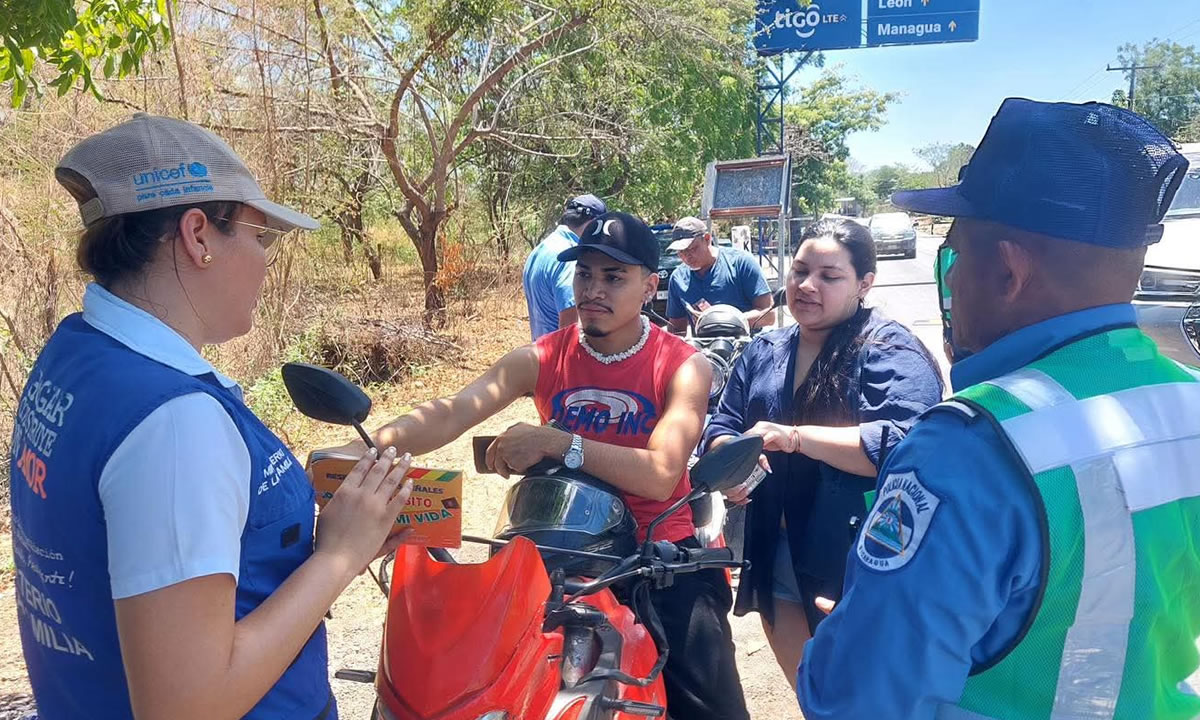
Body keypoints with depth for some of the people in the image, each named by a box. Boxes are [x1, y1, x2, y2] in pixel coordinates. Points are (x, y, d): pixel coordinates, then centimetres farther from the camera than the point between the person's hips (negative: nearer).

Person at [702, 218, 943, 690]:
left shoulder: (890, 350, -12)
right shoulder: (763, 352, 9)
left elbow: (904, 443, -26)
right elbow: (721, 428, 9)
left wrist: (795, 436, -29)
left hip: (860, 567, -6)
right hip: (776, 560, 6)